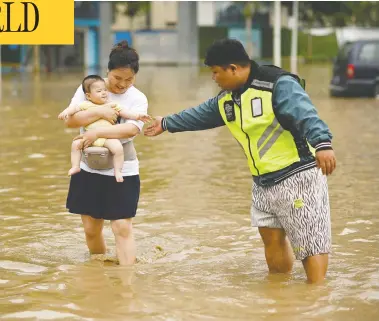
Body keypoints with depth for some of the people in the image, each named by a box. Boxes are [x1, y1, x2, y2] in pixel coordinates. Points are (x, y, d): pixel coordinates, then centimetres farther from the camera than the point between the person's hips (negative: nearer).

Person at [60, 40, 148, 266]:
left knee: (123, 228, -8)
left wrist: (97, 132, -30)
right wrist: (99, 112, -24)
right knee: (91, 229, 11)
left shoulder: (138, 99, -5)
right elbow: (70, 120, -11)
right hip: (89, 169, 2)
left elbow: (132, 129, -22)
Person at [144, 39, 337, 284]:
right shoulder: (227, 99, 10)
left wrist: (322, 144, -50)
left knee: (309, 240, -7)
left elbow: (306, 115, -33)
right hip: (263, 182, 9)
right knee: (271, 238, 11)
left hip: (297, 175, -9)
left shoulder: (279, 85, -18)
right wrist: (167, 123, 41)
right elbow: (200, 115, 29)